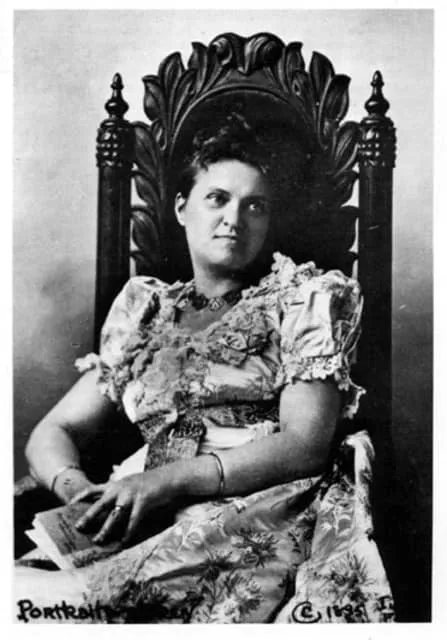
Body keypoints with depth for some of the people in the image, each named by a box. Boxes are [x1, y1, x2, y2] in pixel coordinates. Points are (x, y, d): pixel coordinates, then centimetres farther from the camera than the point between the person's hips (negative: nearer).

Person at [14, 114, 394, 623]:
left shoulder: (304, 298, 9)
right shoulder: (144, 314, 21)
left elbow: (305, 443, -5)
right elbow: (54, 433, 17)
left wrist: (167, 479, -17)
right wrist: (75, 486, -8)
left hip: (265, 513, -4)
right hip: (154, 524, 4)